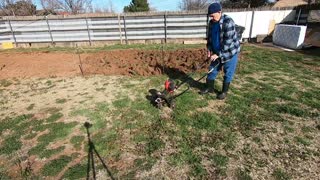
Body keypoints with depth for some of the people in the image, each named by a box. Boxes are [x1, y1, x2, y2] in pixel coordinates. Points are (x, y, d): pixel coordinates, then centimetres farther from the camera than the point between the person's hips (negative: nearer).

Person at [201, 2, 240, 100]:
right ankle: (209, 87, 28)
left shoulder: (228, 22, -24)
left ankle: (224, 91, 21)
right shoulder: (212, 22, -1)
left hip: (230, 52, -7)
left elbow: (228, 42, -27)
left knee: (228, 73, 5)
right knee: (212, 70, 12)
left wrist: (218, 54, -25)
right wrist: (209, 50, 0)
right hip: (216, 52, 7)